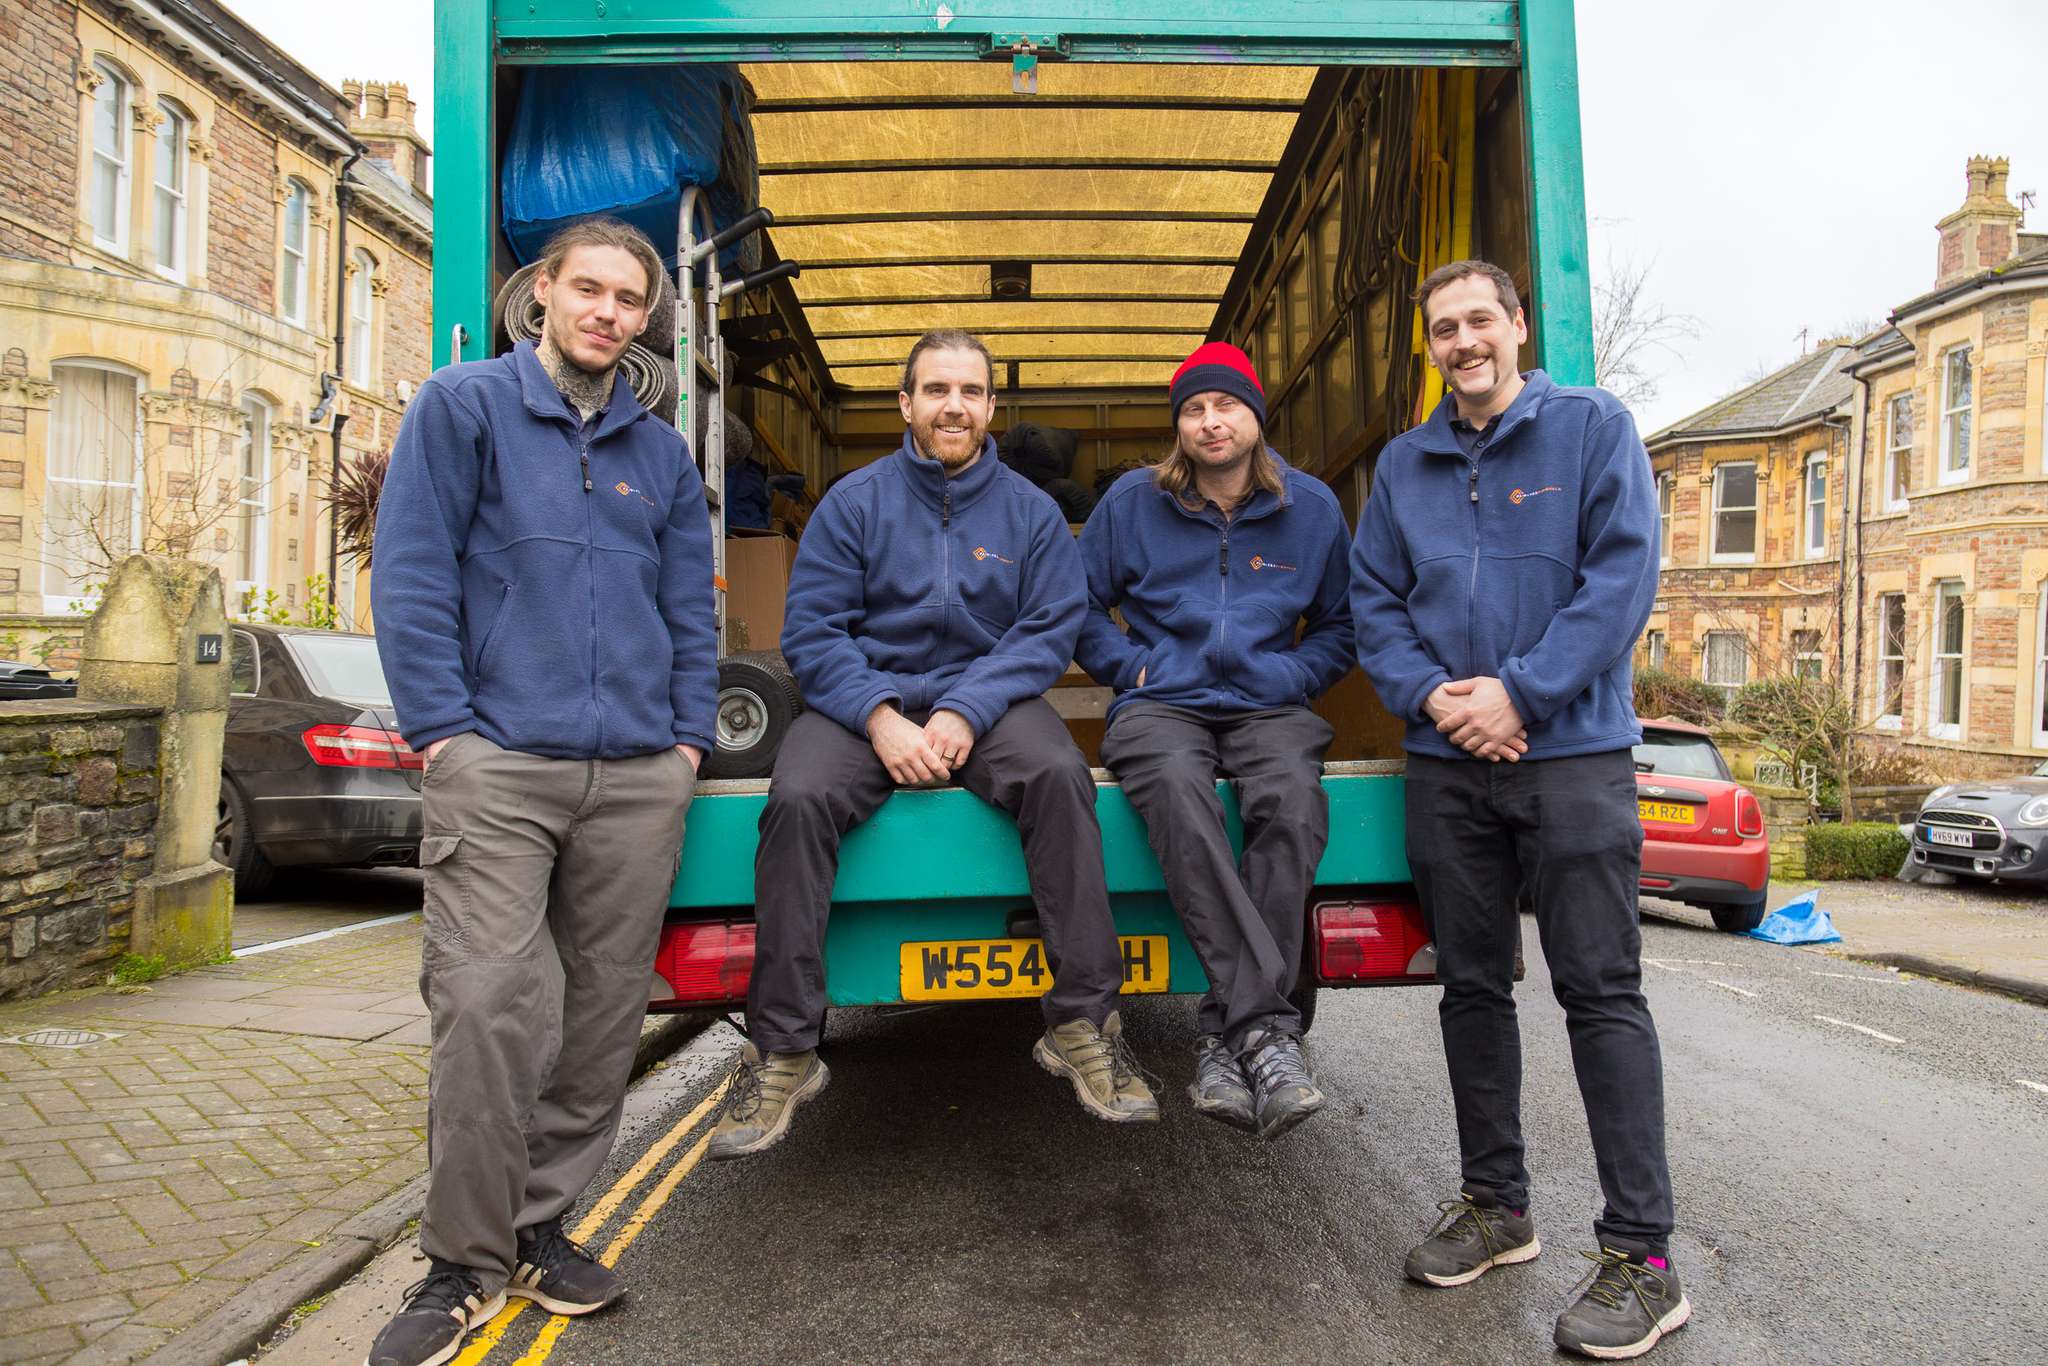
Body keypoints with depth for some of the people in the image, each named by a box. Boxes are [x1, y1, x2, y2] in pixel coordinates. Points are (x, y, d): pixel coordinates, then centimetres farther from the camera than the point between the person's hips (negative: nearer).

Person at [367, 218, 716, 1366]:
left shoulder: (661, 451, 18)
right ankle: (467, 1261, 8)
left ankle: (541, 1224, 22)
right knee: (489, 1003, -9)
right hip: (501, 762, -4)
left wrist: (689, 738, 7)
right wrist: (443, 729, -8)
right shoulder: (464, 407, 7)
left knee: (605, 1010, 6)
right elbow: (413, 575, -1)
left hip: (640, 775, 4)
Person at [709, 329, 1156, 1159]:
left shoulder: (1030, 511, 10)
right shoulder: (854, 501, 6)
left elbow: (1050, 630, 0)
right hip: (865, 699, 0)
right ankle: (780, 1052, -20)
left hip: (988, 698, 0)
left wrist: (967, 709, -16)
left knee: (1059, 775, -32)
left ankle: (1084, 1024, -23)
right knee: (799, 798, -30)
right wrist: (878, 716, -18)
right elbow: (811, 631, -1)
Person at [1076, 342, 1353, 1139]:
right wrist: (1132, 666, 0)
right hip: (1162, 704, -1)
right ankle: (1266, 1030, -40)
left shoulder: (1311, 506, 14)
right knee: (1178, 792, -38)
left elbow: (1340, 625, 21)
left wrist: (1292, 676, 3)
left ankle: (1228, 1035, -32)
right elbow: (1082, 607, 15)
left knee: (1291, 802, -35)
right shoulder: (1133, 500, 11)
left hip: (1266, 707, 1)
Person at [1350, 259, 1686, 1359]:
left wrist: (1521, 693, -15)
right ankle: (1495, 1205, 25)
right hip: (1447, 764, 4)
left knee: (1600, 990, -4)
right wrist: (1429, 693, -7)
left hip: (1572, 750, -4)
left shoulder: (1593, 426, 3)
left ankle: (1642, 1253, 5)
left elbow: (1623, 574, -8)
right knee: (1472, 985, 10)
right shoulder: (1404, 462, 14)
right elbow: (1372, 599, 11)